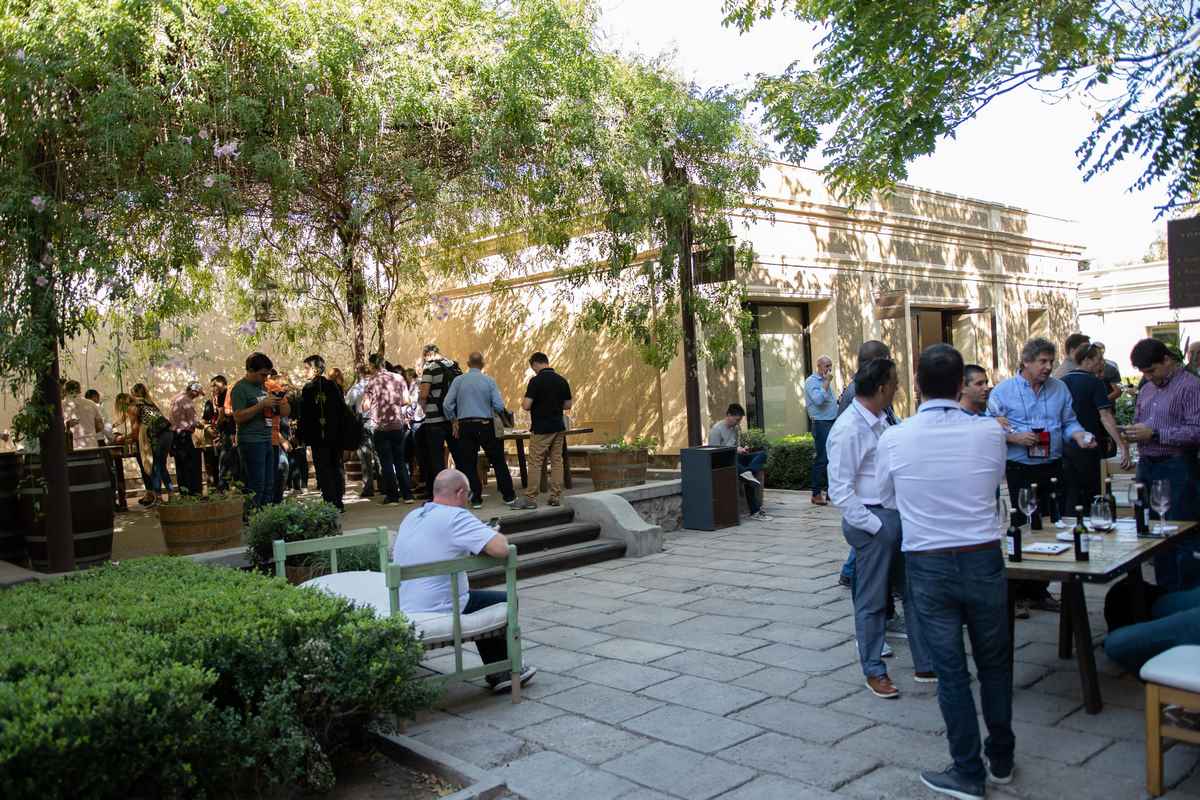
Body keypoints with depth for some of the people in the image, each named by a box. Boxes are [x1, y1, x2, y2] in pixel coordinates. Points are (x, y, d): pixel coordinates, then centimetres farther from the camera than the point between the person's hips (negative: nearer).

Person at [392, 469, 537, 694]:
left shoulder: (411, 517, 8)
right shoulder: (456, 517, -18)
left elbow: (394, 553, 26)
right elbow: (501, 549, -28)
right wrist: (497, 534, -3)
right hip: (438, 612, -8)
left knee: (481, 600, 29)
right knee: (506, 601, 12)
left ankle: (497, 673, 33)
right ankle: (502, 672, 28)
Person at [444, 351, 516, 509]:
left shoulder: (458, 380, 0)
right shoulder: (489, 381, -2)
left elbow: (448, 404, -5)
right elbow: (499, 406, -7)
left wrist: (453, 421, 9)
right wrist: (502, 415, 15)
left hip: (465, 426, 0)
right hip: (486, 425, 0)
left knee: (469, 464, 8)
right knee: (498, 461, 10)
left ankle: (476, 499, 8)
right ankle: (509, 496, 15)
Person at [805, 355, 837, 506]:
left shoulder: (826, 382, 19)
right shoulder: (811, 381, -7)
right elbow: (818, 399, -23)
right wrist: (826, 382, -15)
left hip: (832, 423, 9)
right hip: (821, 424, -9)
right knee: (822, 459, -9)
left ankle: (829, 489, 17)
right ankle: (816, 494, -4)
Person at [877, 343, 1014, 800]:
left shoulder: (893, 439, -10)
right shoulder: (989, 433, -9)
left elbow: (887, 499, 6)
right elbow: (994, 483, 10)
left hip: (927, 565, -1)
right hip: (983, 560, 1)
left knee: (950, 671, 10)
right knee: (994, 663, 19)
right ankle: (1000, 761, 35)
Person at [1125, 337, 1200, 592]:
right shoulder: (1147, 389, 16)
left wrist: (1154, 433, -20)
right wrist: (1131, 433, 4)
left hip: (1177, 468, -8)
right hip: (1147, 466, 8)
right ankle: (1165, 594, 23)